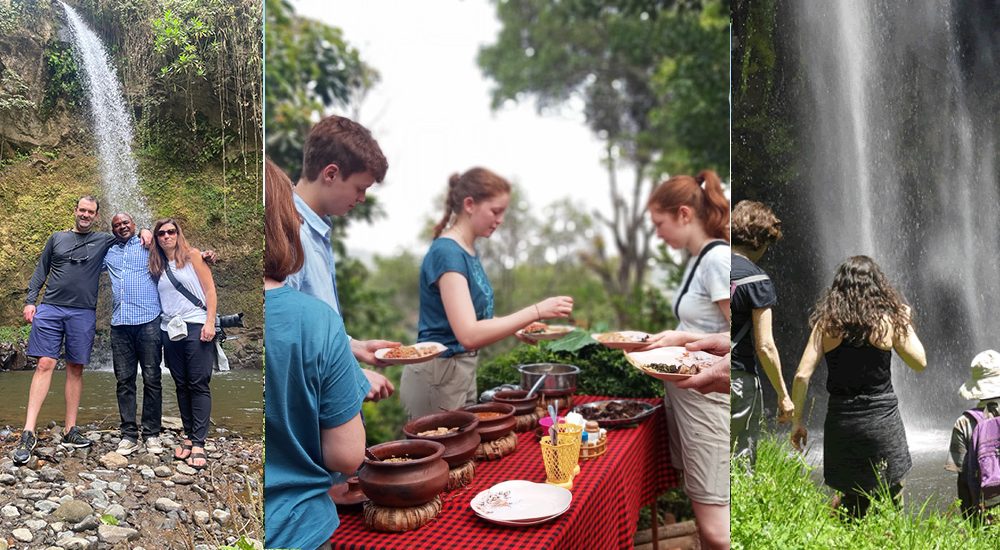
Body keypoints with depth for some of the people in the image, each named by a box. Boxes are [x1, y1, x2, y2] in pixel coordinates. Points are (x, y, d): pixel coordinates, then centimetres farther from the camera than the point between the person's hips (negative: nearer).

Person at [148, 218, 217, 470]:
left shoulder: (193, 255, 3)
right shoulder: (157, 265, 15)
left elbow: (209, 290, -2)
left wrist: (210, 323, -10)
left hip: (196, 326, -5)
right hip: (170, 330, 5)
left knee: (199, 384, -7)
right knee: (181, 385, 6)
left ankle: (199, 444, -8)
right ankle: (189, 437, 13)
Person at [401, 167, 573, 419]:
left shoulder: (469, 250, 7)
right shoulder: (447, 253, -20)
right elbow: (469, 334, -29)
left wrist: (519, 329, 4)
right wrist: (536, 311, -29)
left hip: (462, 372, 9)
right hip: (438, 378, -9)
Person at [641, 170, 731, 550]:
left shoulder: (718, 259, -16)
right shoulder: (699, 258, 12)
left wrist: (683, 339, -20)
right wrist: (667, 339, 5)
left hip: (708, 396, -9)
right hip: (685, 391, 9)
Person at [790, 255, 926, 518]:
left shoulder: (826, 323, -1)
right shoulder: (888, 320, -4)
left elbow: (802, 375, -6)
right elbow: (919, 363, 7)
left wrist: (796, 421, 2)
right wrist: (907, 324, 17)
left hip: (840, 421, 2)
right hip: (882, 418, -1)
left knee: (851, 501, 18)